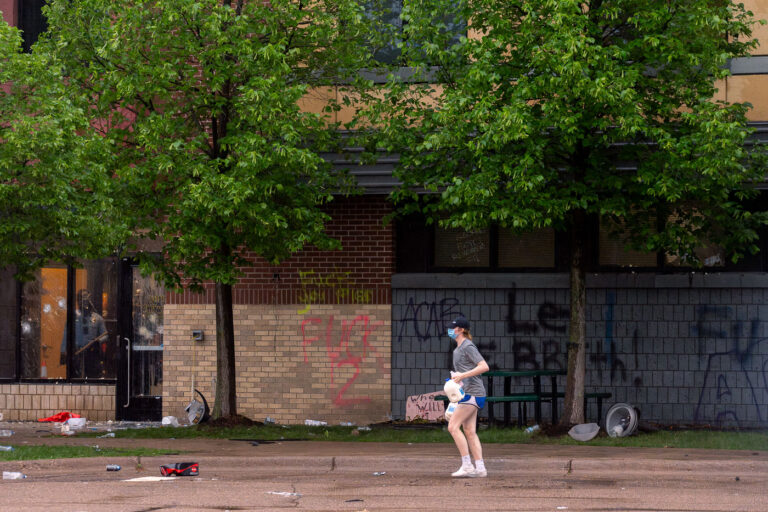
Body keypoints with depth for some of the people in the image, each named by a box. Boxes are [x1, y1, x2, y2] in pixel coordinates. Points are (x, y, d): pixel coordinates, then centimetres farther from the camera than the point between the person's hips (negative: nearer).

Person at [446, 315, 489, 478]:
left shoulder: (468, 347, -12)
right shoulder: (458, 349, 18)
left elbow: (484, 367, -21)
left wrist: (462, 375, -24)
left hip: (472, 393, -10)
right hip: (468, 393, 10)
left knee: (453, 426, -13)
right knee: (469, 432, 7)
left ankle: (467, 465, -13)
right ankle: (480, 468, 7)